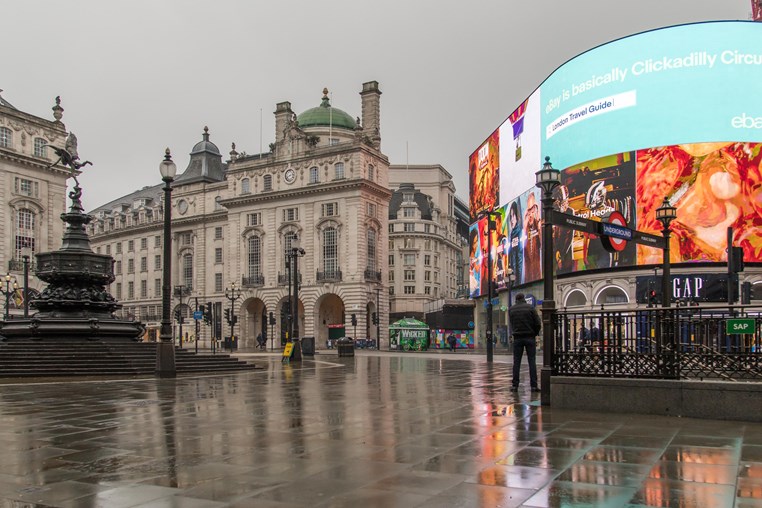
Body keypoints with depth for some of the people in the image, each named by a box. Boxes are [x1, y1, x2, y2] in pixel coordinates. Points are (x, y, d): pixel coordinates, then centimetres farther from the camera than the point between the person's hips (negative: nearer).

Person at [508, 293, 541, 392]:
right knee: (532, 361, 1)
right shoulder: (530, 308, -3)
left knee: (516, 362, 5)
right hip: (530, 337, -1)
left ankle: (515, 385, 3)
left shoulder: (511, 310, 4)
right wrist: (535, 333, 9)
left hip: (517, 338, 2)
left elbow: (512, 325, 9)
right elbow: (538, 323, -5)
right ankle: (534, 385, -1)